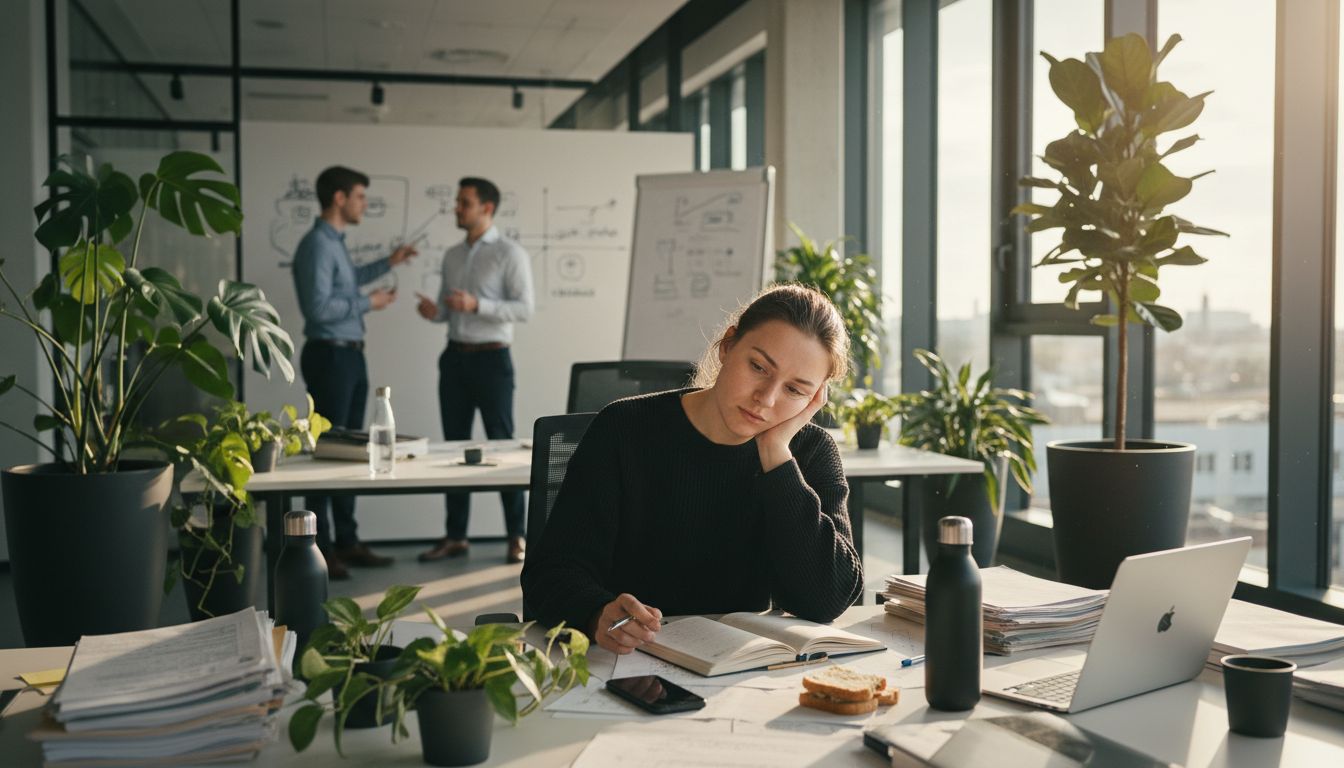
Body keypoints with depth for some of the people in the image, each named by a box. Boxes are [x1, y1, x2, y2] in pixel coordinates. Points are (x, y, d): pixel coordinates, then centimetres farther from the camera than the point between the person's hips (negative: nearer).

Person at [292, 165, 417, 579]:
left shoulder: (337, 242, 14)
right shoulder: (317, 244, -17)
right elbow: (319, 307, -25)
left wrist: (388, 263, 36)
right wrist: (368, 303, -13)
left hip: (351, 356, 10)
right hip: (329, 357, -10)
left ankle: (347, 541, 21)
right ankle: (319, 548, 2)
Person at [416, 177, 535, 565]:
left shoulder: (510, 253, -6)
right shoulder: (452, 256, 13)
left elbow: (524, 308, -13)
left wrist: (476, 305, -23)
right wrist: (434, 312, -6)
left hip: (491, 358, -6)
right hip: (455, 357, 6)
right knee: (455, 445, 8)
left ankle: (517, 536, 10)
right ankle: (455, 536, 17)